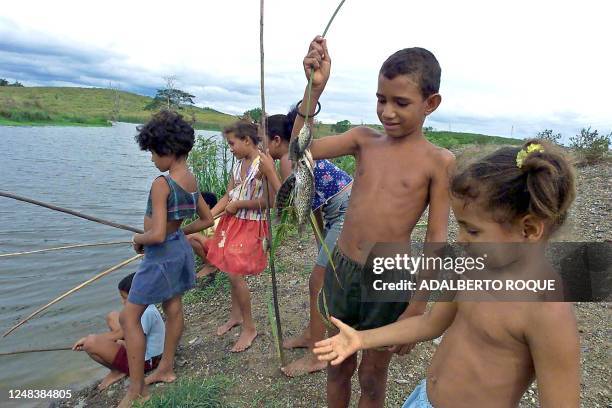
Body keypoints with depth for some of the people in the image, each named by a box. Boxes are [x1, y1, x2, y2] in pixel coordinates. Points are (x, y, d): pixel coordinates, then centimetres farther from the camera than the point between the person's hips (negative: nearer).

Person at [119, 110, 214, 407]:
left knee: (129, 317, 5)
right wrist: (178, 232, 14)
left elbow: (157, 234, -28)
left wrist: (138, 239, -7)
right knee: (173, 309, 19)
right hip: (180, 248, 9)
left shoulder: (162, 184, -24)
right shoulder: (192, 180, 1)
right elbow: (206, 220, 11)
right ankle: (166, 368, 38)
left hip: (161, 254, -8)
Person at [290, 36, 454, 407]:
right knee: (339, 365, 23)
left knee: (373, 376, 19)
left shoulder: (438, 161, -8)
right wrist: (315, 86, -17)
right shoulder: (364, 139, 2)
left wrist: (417, 307, -10)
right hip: (341, 269, 3)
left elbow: (437, 238, -8)